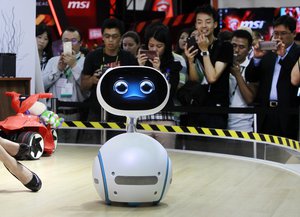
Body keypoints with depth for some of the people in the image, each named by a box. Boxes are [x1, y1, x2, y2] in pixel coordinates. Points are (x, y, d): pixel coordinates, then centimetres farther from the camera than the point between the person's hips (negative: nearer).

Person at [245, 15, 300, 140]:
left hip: (288, 115, -4)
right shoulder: (267, 53, 14)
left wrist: (283, 55, -20)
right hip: (265, 113, 4)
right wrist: (257, 58, -7)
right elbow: (250, 78, 9)